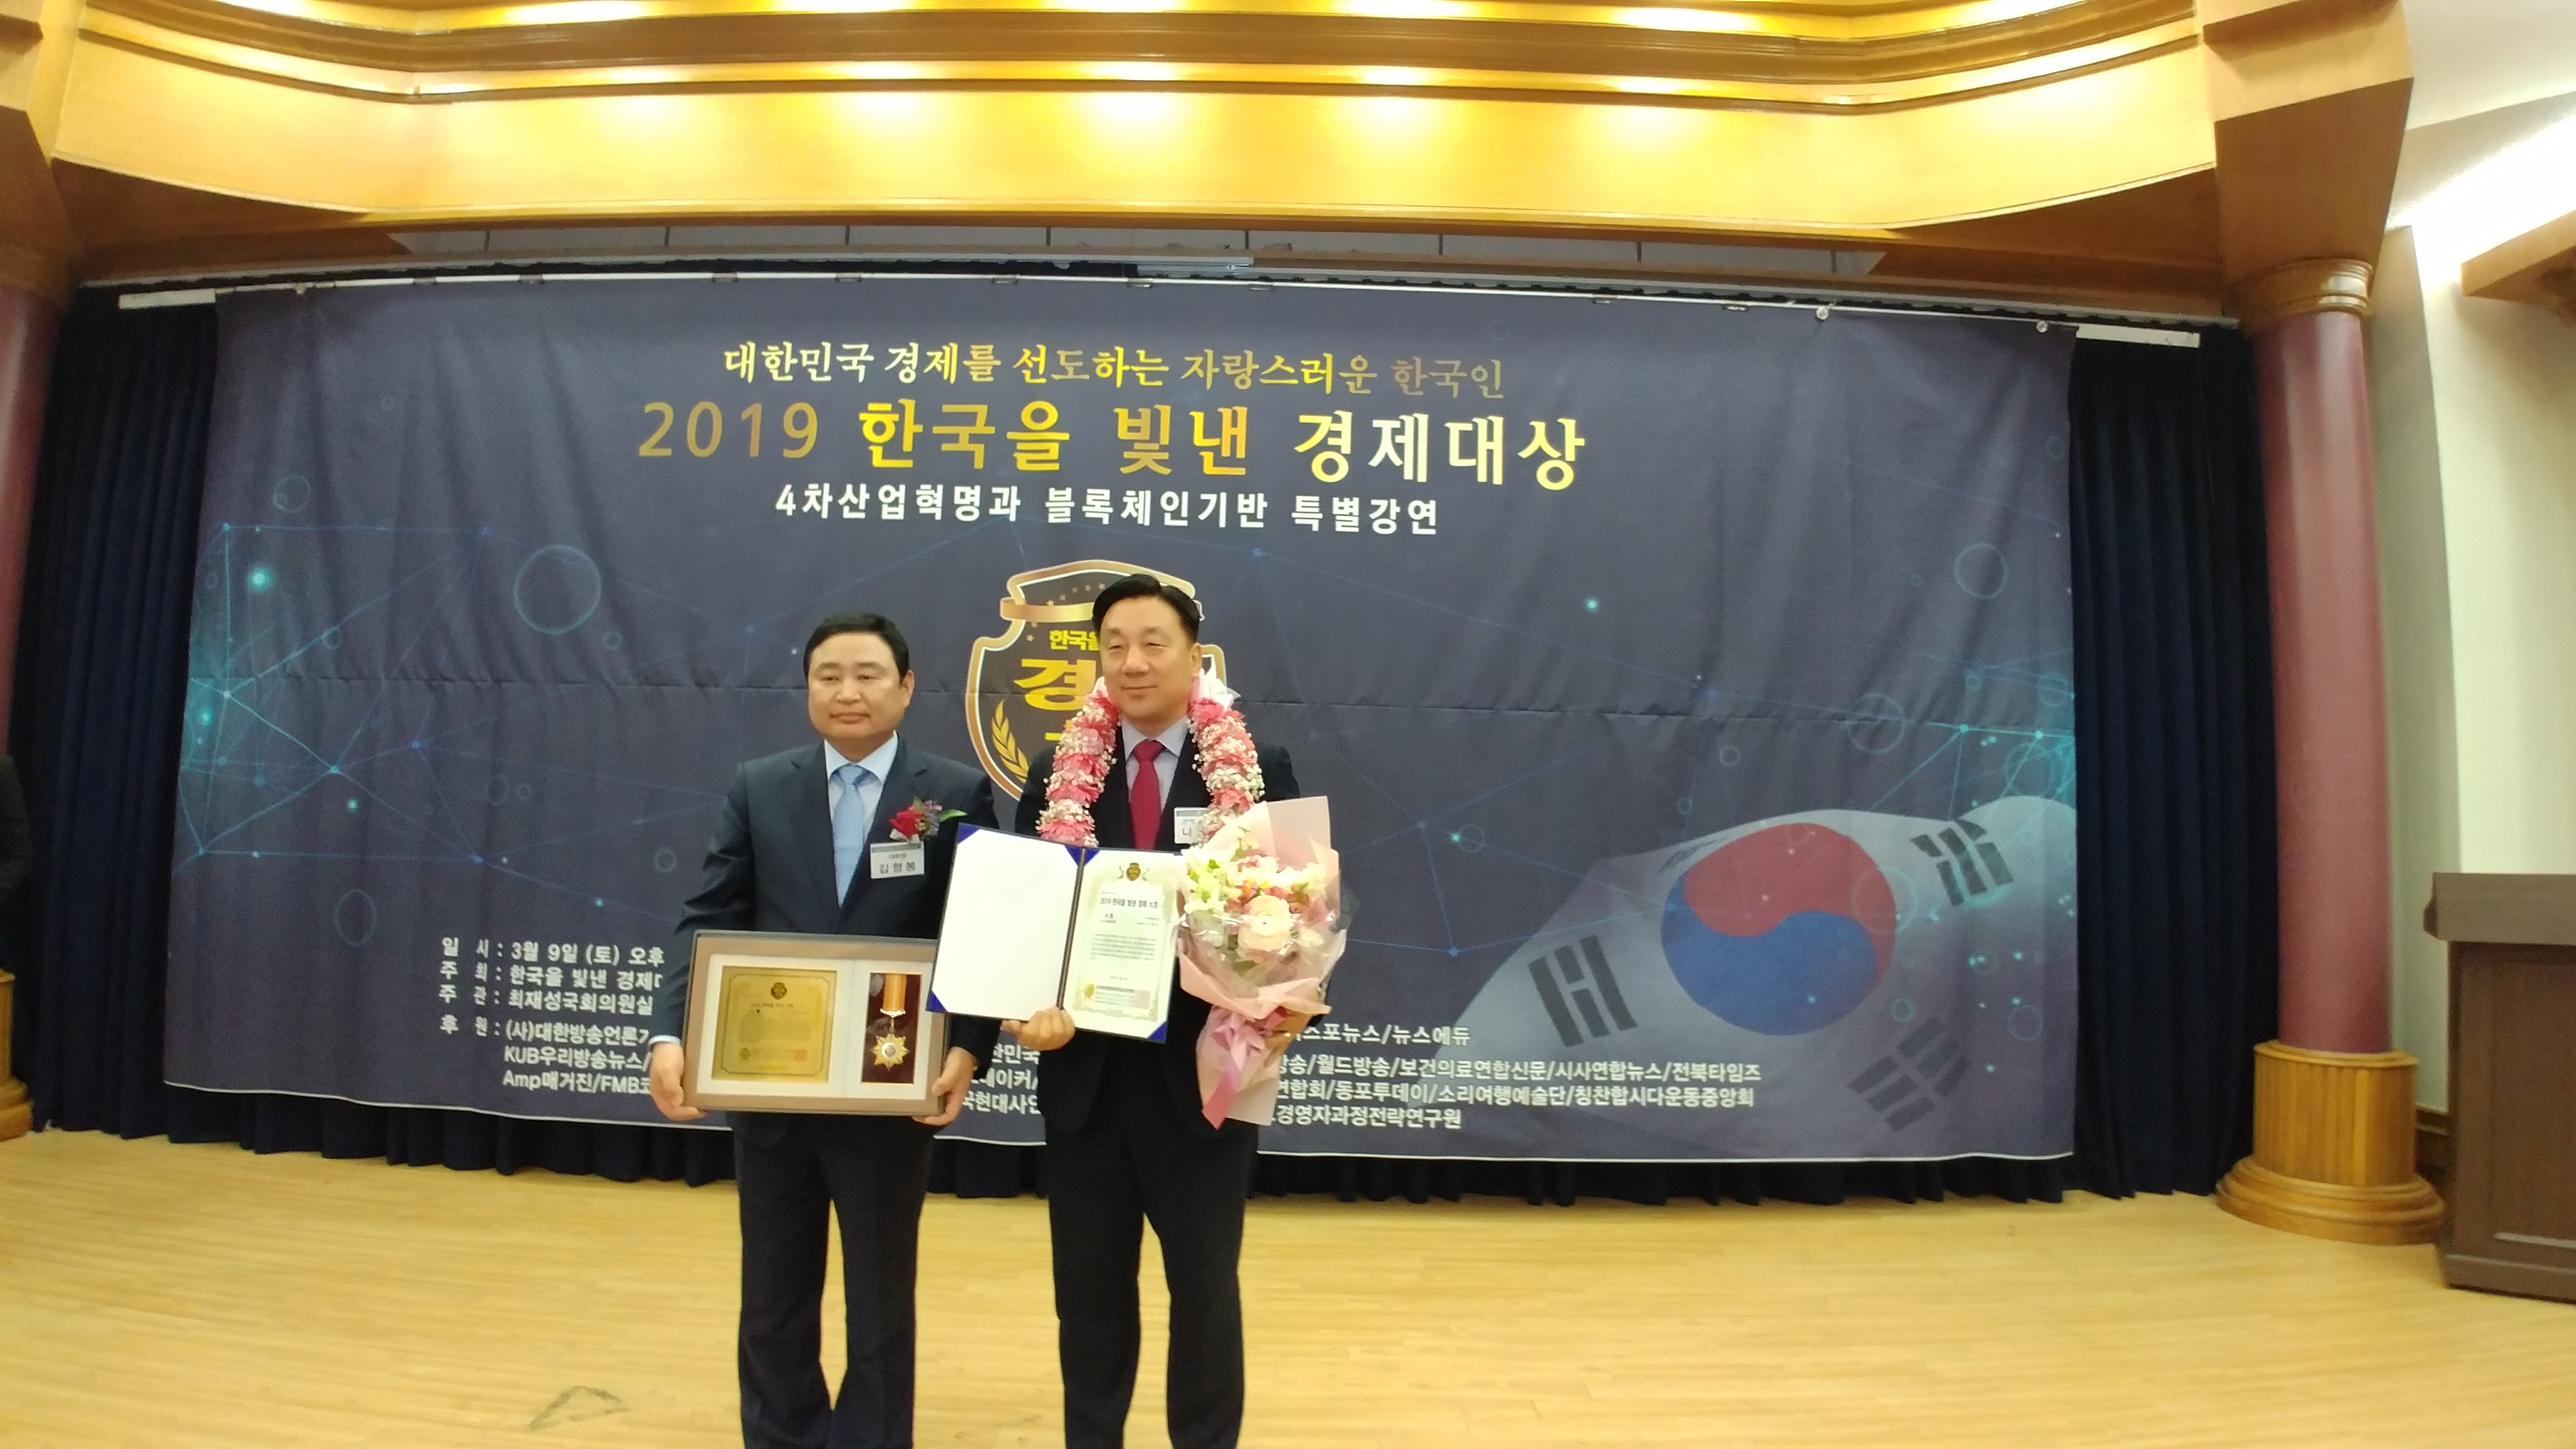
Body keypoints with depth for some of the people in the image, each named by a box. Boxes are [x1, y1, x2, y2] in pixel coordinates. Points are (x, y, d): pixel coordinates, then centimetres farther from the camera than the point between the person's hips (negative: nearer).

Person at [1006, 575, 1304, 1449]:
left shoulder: (1257, 773, -3)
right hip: (1086, 1070, 2)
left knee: (1205, 1288, 13)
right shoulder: (1055, 775, 3)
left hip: (1203, 1068, -2)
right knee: (1088, 1289, 17)